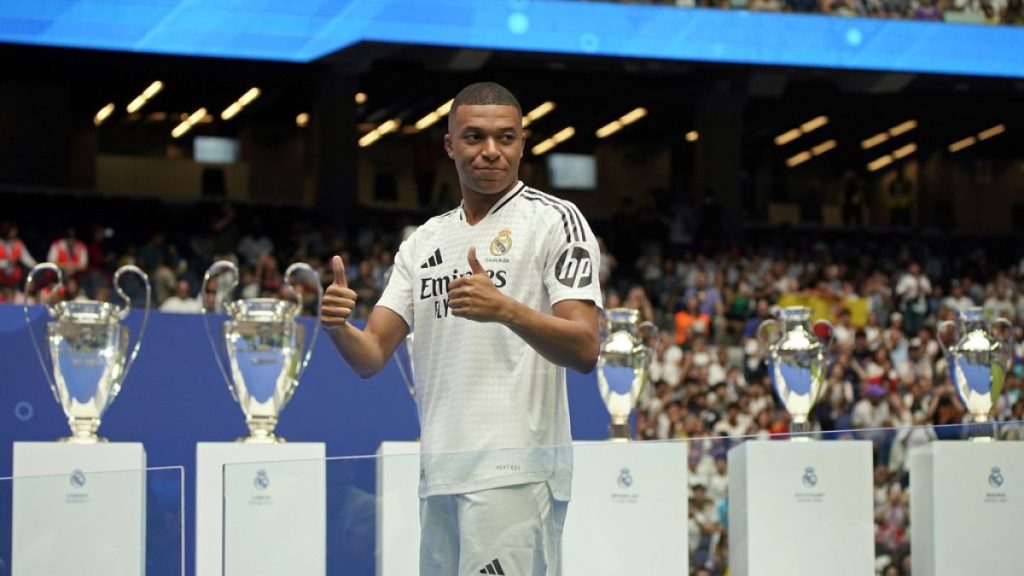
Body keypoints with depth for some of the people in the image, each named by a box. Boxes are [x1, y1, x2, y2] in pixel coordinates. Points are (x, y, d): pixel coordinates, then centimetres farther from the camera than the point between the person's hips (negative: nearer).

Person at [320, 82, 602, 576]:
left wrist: (505, 310, -29)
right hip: (438, 474, 6)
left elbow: (584, 350, -12)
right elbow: (371, 357, 13)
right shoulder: (424, 240, 18)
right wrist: (337, 326, -10)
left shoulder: (554, 220, -1)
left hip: (514, 473, -6)